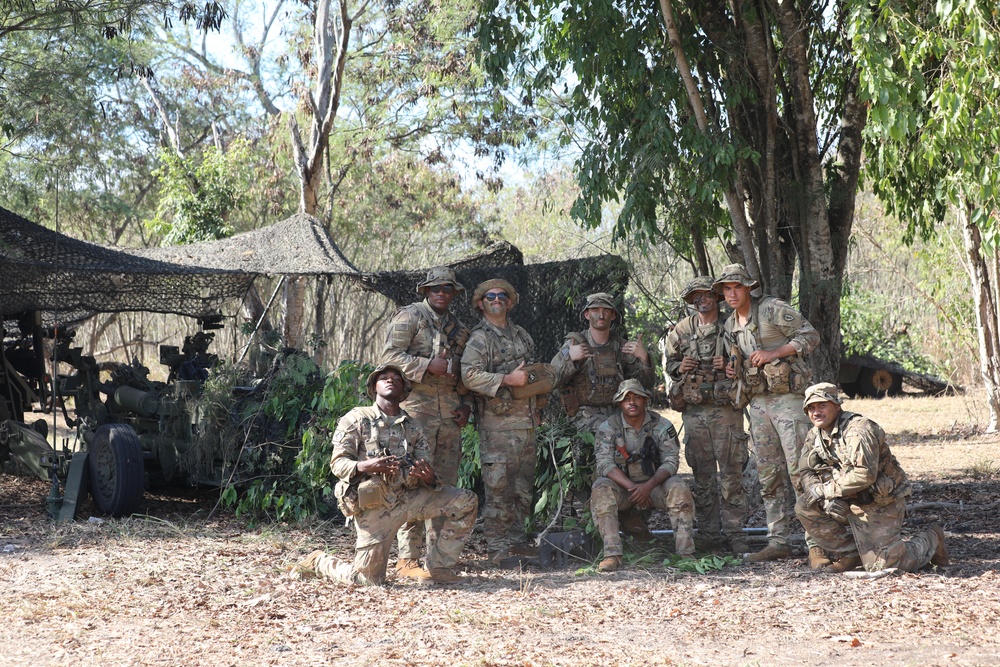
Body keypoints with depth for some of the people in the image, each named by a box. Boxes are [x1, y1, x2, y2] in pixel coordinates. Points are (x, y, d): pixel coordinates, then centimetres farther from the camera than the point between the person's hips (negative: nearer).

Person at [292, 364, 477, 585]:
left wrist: (429, 478, -18)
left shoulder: (413, 428, 16)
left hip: (409, 497, 5)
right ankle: (319, 562, 23)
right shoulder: (356, 419, 3)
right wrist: (364, 466, -27)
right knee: (368, 579, -8)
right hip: (374, 505, -5)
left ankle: (439, 569, -2)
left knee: (466, 501, -12)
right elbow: (338, 463, -5)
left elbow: (426, 473, 9)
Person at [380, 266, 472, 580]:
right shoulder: (410, 316, 0)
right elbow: (390, 356, -10)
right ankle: (408, 557, -9)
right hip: (417, 409, -7)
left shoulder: (459, 329, 20)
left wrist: (466, 404, 11)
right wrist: (429, 365, -18)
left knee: (446, 484, 7)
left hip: (450, 414, 7)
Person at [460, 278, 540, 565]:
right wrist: (508, 380, -20)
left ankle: (516, 539, 21)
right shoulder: (479, 338, -5)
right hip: (497, 423, -7)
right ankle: (497, 547, -4)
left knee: (524, 485, 12)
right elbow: (470, 376, -19)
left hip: (526, 421, 7)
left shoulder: (521, 335, 17)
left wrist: (538, 408, 20)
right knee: (499, 487, -8)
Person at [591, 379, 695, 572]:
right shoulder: (608, 429, -5)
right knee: (601, 489, -31)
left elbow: (671, 462, -10)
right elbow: (605, 464, -15)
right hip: (622, 486, 0)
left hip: (654, 485, 0)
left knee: (678, 488, -29)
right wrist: (632, 488, -28)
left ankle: (686, 553, -26)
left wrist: (648, 486, -28)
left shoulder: (662, 426, -3)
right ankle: (612, 554, -36)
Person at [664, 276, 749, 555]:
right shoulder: (681, 330, 11)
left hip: (726, 409, -2)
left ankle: (734, 532, 0)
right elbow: (668, 362, 19)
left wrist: (729, 364, -11)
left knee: (731, 473, -4)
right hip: (694, 411, 2)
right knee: (702, 475, 6)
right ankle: (709, 532, 12)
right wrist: (680, 367, -3)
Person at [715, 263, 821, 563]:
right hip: (757, 401, 7)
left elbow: (810, 336, -8)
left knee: (799, 468, -11)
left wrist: (773, 353, -16)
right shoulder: (730, 327, 16)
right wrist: (732, 370, 6)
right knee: (769, 474, 7)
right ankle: (778, 541, 10)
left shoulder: (773, 309, -5)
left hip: (787, 397, -7)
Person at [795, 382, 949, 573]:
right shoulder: (815, 435, 4)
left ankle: (930, 540, 16)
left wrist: (828, 489, -22)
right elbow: (805, 473, 0)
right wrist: (824, 498, -20)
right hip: (849, 503, 8)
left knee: (879, 565, -12)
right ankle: (850, 554, 4)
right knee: (804, 507, -9)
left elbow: (865, 474, -31)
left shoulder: (858, 430, -22)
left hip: (880, 504, -8)